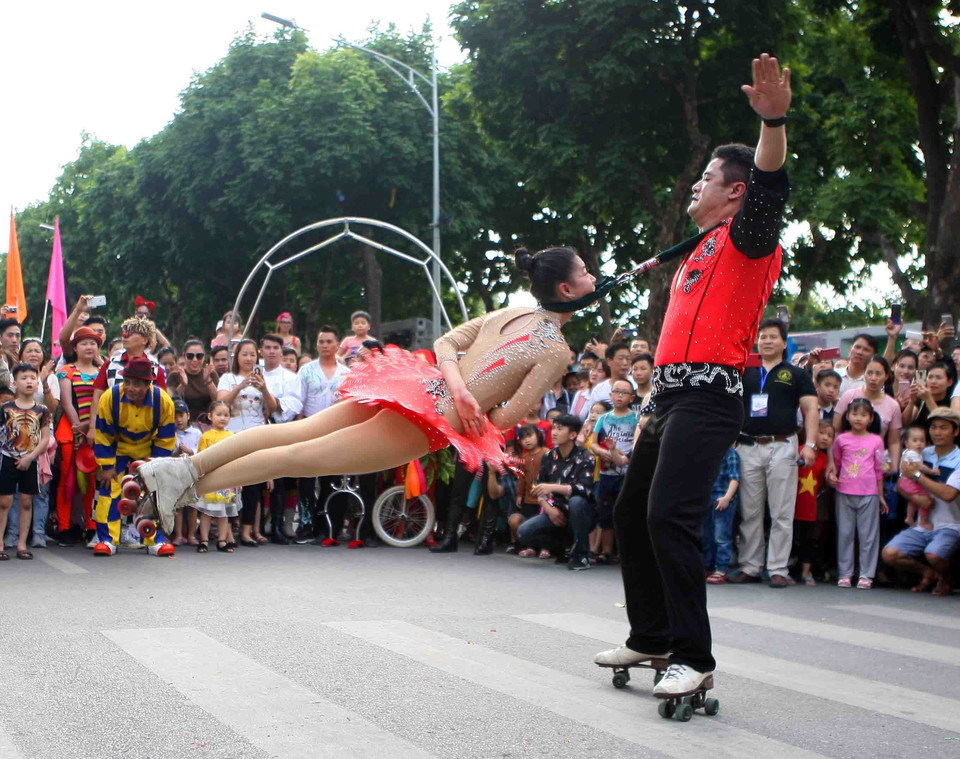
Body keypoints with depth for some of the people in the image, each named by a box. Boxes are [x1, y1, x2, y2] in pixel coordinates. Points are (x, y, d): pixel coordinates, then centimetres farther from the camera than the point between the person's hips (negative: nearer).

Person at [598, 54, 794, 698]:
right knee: (631, 514, 15)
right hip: (669, 396, 10)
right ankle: (651, 637, 27)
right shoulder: (698, 253, 25)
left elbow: (769, 188, -23)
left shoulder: (744, 237, -3)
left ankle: (694, 657, -18)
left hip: (708, 396, -10)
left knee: (669, 516, -22)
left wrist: (774, 121, -39)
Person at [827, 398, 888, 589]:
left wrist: (881, 495, 10)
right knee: (844, 533, 4)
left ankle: (866, 575, 5)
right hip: (844, 494, 1)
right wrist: (832, 474, -4)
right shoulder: (841, 440, 5)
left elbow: (879, 469, 8)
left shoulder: (876, 441, 4)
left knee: (868, 534, 1)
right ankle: (845, 574, 9)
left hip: (869, 494, -1)